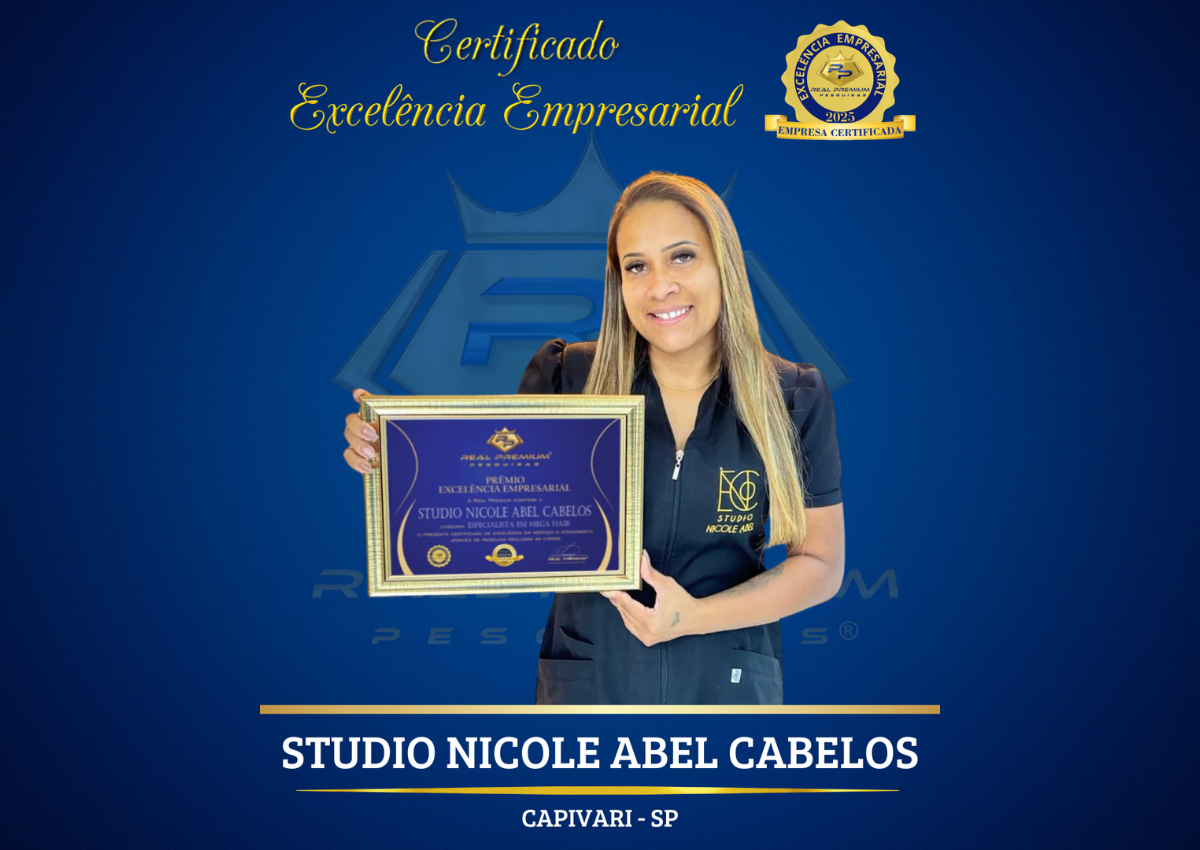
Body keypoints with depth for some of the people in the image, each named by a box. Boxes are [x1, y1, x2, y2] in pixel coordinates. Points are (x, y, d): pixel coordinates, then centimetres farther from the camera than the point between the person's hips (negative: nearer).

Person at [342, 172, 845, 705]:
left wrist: (697, 617, -18)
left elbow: (821, 565, -4)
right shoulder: (565, 377, -9)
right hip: (587, 674, 0)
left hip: (727, 680, 0)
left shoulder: (794, 399, -9)